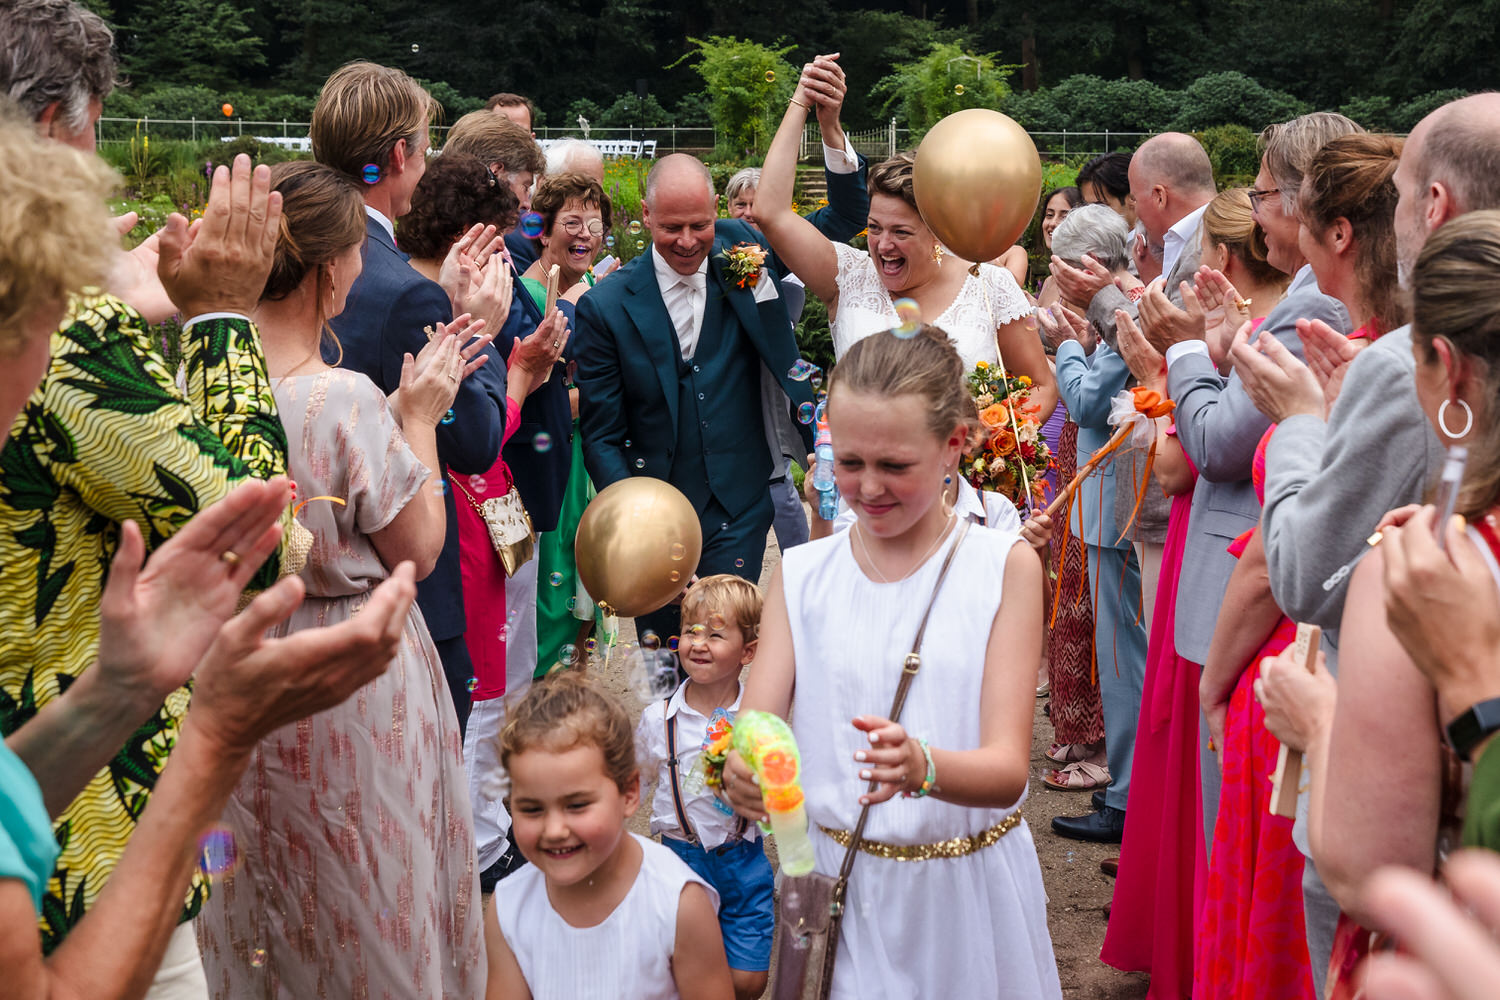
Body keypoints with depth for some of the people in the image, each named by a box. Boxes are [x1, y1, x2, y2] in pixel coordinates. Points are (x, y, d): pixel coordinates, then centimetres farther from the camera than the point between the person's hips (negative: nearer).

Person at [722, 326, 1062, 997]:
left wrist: (921, 767, -36)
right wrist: (743, 776, -31)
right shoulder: (802, 575, 1)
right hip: (836, 886, 1)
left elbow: (1007, 769, -14)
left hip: (967, 891, -1)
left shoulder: (1005, 567, -6)